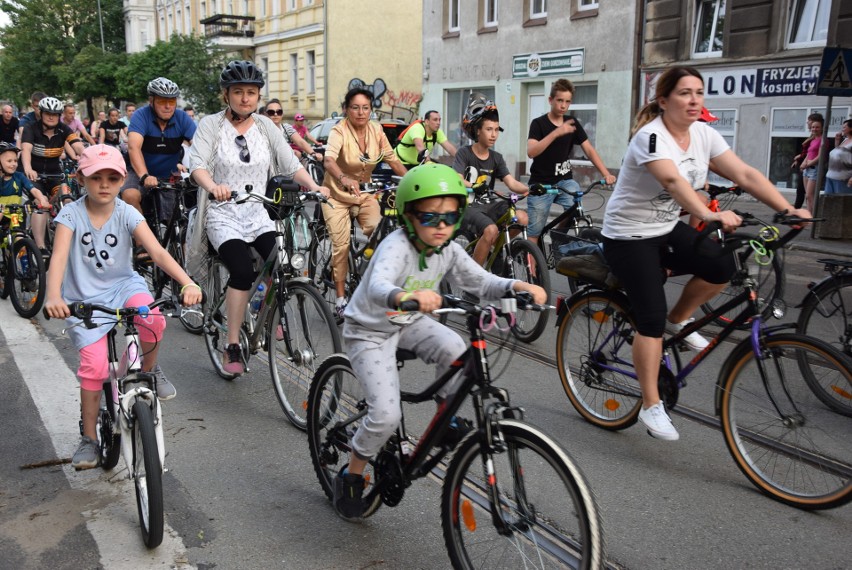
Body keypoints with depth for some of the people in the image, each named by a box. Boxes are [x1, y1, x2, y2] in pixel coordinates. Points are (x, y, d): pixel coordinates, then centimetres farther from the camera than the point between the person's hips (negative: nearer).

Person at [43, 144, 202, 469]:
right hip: (84, 298, -1)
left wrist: (187, 283, -36)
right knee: (94, 364, -14)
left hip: (122, 285, 1)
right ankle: (89, 439, 6)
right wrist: (53, 296, -44)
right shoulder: (71, 214, -11)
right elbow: (59, 257, -25)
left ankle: (149, 369, 0)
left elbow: (157, 252, -20)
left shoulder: (126, 214, -8)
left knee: (153, 319, -32)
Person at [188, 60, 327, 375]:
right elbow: (197, 163, -18)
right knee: (242, 270, -27)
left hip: (257, 213, 3)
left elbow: (290, 163, 0)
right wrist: (213, 186, -40)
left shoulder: (265, 126, 7)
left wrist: (313, 186, -20)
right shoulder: (210, 125, -3)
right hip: (223, 213, -3)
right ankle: (232, 347, -14)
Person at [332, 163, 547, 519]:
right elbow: (377, 287, -48)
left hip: (407, 323, 5)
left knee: (454, 347, -27)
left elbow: (481, 281, -6)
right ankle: (350, 477, 9)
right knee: (387, 415, -17)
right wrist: (408, 296, -70)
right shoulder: (397, 245, -29)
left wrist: (517, 286, -27)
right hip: (369, 330, -5)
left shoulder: (448, 251, -9)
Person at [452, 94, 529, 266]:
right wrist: (476, 187, -43)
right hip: (467, 206, -5)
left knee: (522, 218, -19)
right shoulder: (464, 153, -7)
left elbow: (512, 183, -6)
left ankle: (494, 248, 5)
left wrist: (529, 189, -28)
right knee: (491, 230, -33)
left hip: (487, 205, 5)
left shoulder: (496, 158, 7)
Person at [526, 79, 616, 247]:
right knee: (533, 233, -1)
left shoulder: (573, 123, 4)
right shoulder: (539, 123, -8)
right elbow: (531, 152, -23)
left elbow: (589, 150, 1)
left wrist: (606, 174, -13)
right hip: (541, 184, -3)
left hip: (565, 181, 3)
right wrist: (556, 133, -33)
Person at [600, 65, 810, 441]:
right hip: (629, 236, -7)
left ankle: (679, 320, 10)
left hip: (667, 229, 7)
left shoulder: (703, 134, -1)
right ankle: (651, 407, 1)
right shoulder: (651, 136, -22)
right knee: (651, 320, -12)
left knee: (721, 265, -17)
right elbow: (672, 180, -40)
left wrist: (788, 209, -17)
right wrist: (709, 216, -54)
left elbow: (745, 175, -6)